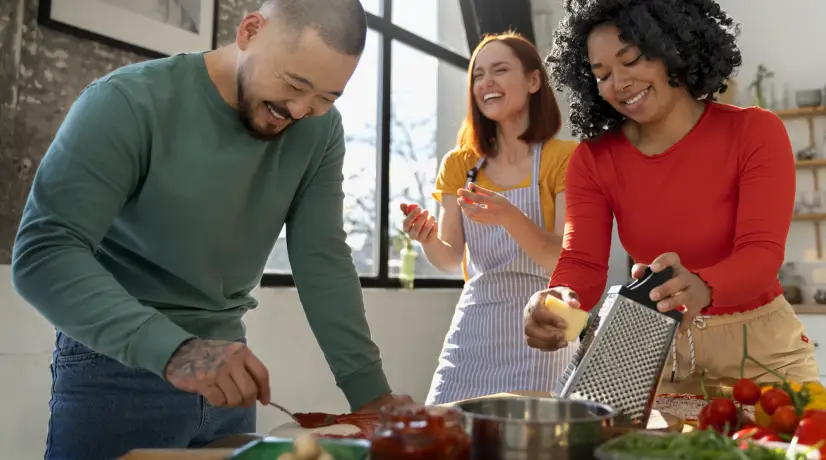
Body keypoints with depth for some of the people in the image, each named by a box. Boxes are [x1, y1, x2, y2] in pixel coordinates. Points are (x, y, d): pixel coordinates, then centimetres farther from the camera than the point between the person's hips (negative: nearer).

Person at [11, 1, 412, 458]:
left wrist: (371, 393, -15)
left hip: (224, 362, 5)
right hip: (118, 365, -4)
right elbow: (42, 254, -26)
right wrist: (172, 349, -40)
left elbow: (322, 262, -8)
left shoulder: (319, 131, -7)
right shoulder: (128, 104, -20)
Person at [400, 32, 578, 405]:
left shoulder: (564, 158, -6)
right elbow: (451, 259, 6)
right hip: (472, 328, 4)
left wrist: (511, 218, -29)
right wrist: (429, 241, -16)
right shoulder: (460, 164, 7)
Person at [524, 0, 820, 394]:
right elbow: (582, 262, -17)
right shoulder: (592, 159, -6)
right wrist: (560, 300, -41)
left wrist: (700, 287, -45)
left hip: (760, 348, -1)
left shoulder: (755, 132, -12)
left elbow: (762, 254, -23)